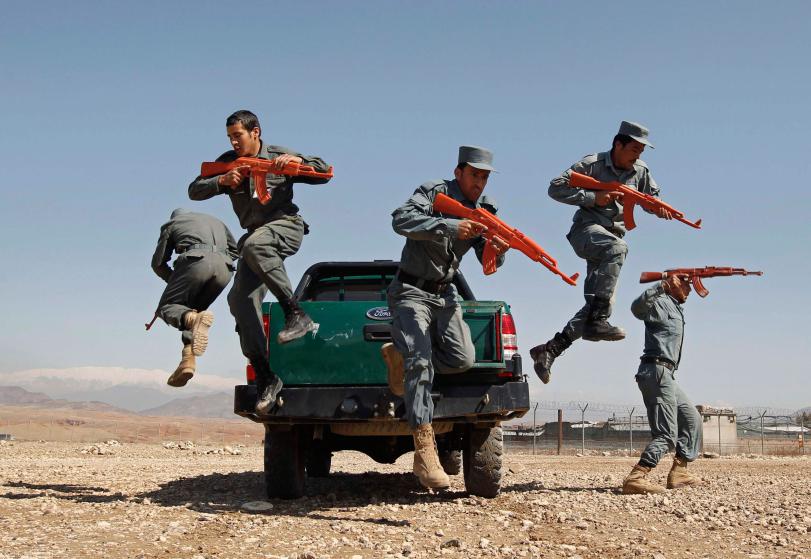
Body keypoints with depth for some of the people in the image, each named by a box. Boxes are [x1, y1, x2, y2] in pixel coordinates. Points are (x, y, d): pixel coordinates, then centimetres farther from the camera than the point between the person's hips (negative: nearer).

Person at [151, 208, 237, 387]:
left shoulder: (171, 223, 26)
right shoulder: (216, 221, 38)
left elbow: (158, 263, 23)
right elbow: (235, 250, 35)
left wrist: (175, 281, 36)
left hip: (197, 260, -5)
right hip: (225, 267, 5)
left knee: (166, 307, 4)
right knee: (194, 308, 20)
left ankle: (194, 319, -32)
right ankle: (188, 358, -2)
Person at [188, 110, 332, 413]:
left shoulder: (279, 155, 3)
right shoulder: (228, 162, 11)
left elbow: (325, 173, 2)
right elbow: (194, 190, 4)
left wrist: (299, 160, -16)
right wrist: (222, 181, -14)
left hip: (286, 226, -5)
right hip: (255, 235, 5)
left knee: (255, 244, -38)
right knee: (241, 299, -12)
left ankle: (296, 314, -34)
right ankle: (265, 376, -10)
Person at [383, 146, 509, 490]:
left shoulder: (484, 210, 9)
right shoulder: (433, 193, -10)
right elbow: (401, 219, -29)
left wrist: (497, 251, -19)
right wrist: (450, 227, -39)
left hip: (445, 294, 6)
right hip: (411, 291, -6)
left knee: (462, 359, -14)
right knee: (422, 362, -21)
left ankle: (402, 356, 13)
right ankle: (425, 453, -25)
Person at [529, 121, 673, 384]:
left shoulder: (641, 171, 10)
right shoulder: (592, 164, -5)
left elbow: (652, 195, 26)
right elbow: (556, 188, -8)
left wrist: (659, 206, 1)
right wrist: (593, 198, -17)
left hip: (613, 237, 6)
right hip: (587, 229, -6)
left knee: (598, 302, -5)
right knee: (617, 248, -39)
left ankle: (548, 350, 2)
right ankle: (597, 321, -40)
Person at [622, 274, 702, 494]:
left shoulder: (675, 307, 21)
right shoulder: (662, 303, -9)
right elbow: (638, 308, -30)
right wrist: (662, 285, -40)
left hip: (665, 376, 10)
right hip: (657, 371, -10)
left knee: (692, 418, 17)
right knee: (667, 434, -15)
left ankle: (678, 471, 16)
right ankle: (635, 478, -25)